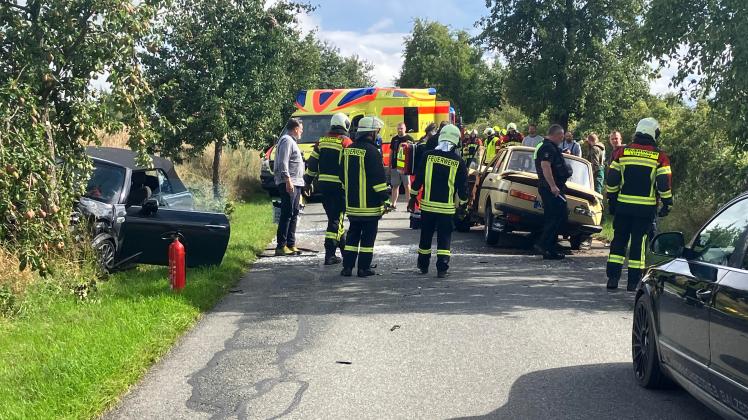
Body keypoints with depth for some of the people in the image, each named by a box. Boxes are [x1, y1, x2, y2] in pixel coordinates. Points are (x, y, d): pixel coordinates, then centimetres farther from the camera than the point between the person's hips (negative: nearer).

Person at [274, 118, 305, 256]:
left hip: (296, 183, 11)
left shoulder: (291, 141, 23)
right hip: (289, 183, -11)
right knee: (287, 215, -11)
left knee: (293, 215, 12)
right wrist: (288, 180, -25)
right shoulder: (286, 140, -10)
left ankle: (291, 244, 18)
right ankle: (281, 246, -11)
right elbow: (283, 163, -19)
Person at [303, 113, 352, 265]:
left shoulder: (322, 141, 10)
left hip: (323, 184, 6)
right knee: (336, 219, -2)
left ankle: (344, 247, 24)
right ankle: (330, 255, -5)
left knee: (334, 217, 16)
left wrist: (308, 181, 20)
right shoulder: (346, 142, -7)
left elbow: (312, 163, 13)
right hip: (339, 186, -6)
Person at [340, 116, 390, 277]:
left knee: (353, 235, 15)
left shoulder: (348, 150, 10)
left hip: (352, 203, 7)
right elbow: (379, 178, -18)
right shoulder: (371, 151, -16)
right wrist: (385, 198, -12)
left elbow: (343, 175, 18)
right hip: (369, 204, -7)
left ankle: (347, 267, 14)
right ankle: (364, 268, 5)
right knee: (368, 237, 2)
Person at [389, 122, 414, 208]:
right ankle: (394, 204, 13)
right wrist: (389, 165, 15)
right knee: (395, 186, 8)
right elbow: (391, 152, 17)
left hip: (405, 166, -4)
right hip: (395, 166, 4)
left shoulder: (409, 139, 0)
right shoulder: (394, 139, 13)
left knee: (407, 186, -2)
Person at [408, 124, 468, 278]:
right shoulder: (458, 161, -5)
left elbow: (418, 179, 1)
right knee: (444, 238, 3)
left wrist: (413, 197, 11)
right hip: (447, 207, -1)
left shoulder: (428, 156, -3)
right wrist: (463, 202, 14)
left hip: (428, 204, 2)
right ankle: (442, 269, -4)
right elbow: (463, 186, 0)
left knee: (426, 236, 14)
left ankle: (423, 265, 26)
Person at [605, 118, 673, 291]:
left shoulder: (622, 152, 3)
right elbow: (664, 183, -5)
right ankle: (633, 282, 5)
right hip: (646, 208, -1)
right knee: (638, 241, 4)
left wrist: (611, 201, 13)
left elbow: (611, 181, 4)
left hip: (623, 205, 2)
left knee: (619, 239, 9)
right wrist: (667, 204, 5)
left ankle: (612, 277, 5)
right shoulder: (660, 157, -3)